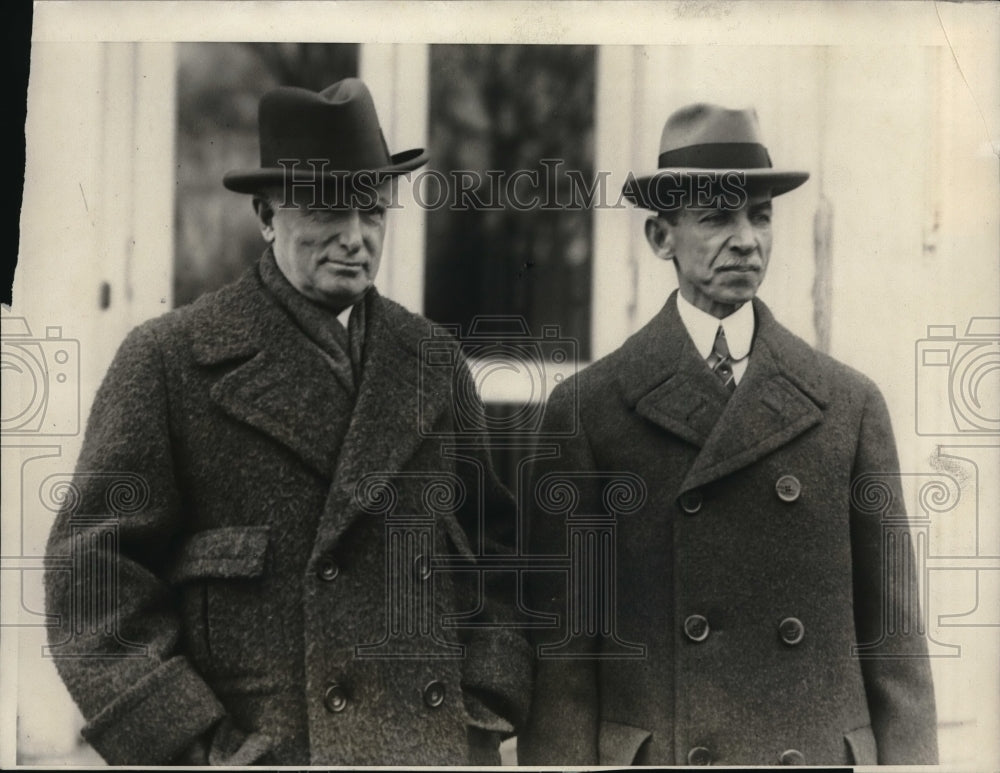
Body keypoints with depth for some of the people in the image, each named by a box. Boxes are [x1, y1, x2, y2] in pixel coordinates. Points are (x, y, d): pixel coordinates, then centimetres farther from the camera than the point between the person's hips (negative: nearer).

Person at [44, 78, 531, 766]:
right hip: (249, 751, -3)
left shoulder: (433, 361, 11)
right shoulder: (169, 359, -2)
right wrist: (183, 741, -10)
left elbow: (491, 539, 17)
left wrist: (487, 698, 5)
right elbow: (93, 566, -4)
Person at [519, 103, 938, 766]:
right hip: (652, 752, -1)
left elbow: (893, 634, 4)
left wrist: (908, 758, -1)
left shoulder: (851, 405, 3)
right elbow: (561, 639, -2)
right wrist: (564, 760, -7)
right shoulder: (586, 408, -2)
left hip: (821, 752, 1)